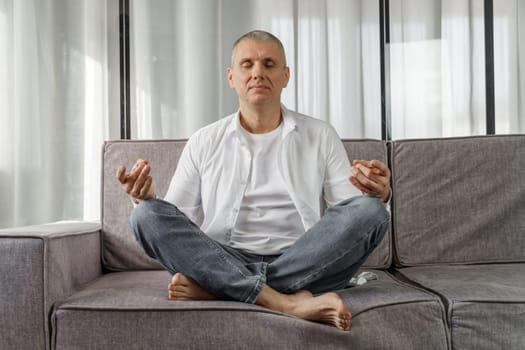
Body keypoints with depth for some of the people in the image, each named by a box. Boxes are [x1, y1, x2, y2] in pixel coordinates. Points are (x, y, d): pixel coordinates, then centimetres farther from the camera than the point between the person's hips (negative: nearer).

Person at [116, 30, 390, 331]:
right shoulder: (204, 143, 11)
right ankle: (286, 301, -31)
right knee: (148, 215, -19)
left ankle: (214, 287, -23)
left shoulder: (320, 136, 10)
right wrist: (146, 198, -14)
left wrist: (379, 194, -18)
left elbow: (355, 215, 5)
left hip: (303, 266, 1)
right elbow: (175, 226, 8)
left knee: (370, 211, -23)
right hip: (224, 262, 1)